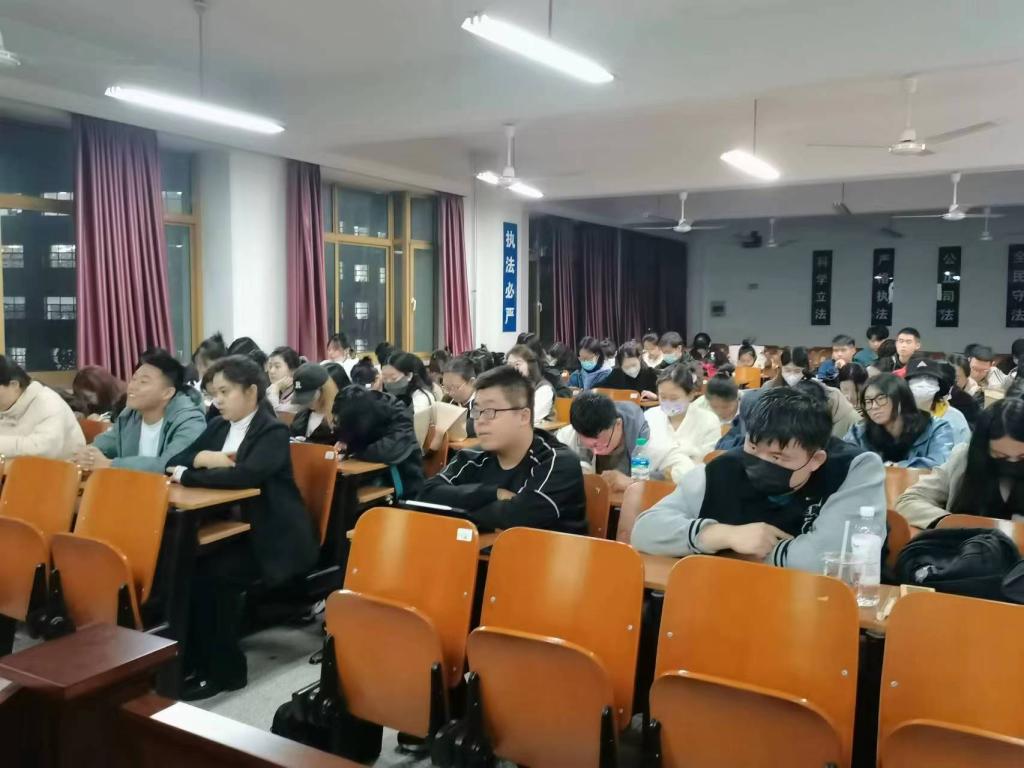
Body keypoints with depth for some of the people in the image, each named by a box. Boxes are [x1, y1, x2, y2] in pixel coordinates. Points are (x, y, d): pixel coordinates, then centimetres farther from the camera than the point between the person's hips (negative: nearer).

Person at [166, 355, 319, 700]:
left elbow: (247, 475, -29)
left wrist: (189, 476, -20)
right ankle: (190, 657, -3)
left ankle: (223, 668, -9)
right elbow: (175, 463, 6)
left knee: (211, 574, -27)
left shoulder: (273, 432, -11)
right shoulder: (218, 427, 12)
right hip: (233, 530, 7)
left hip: (270, 537, -7)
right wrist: (207, 459, -14)